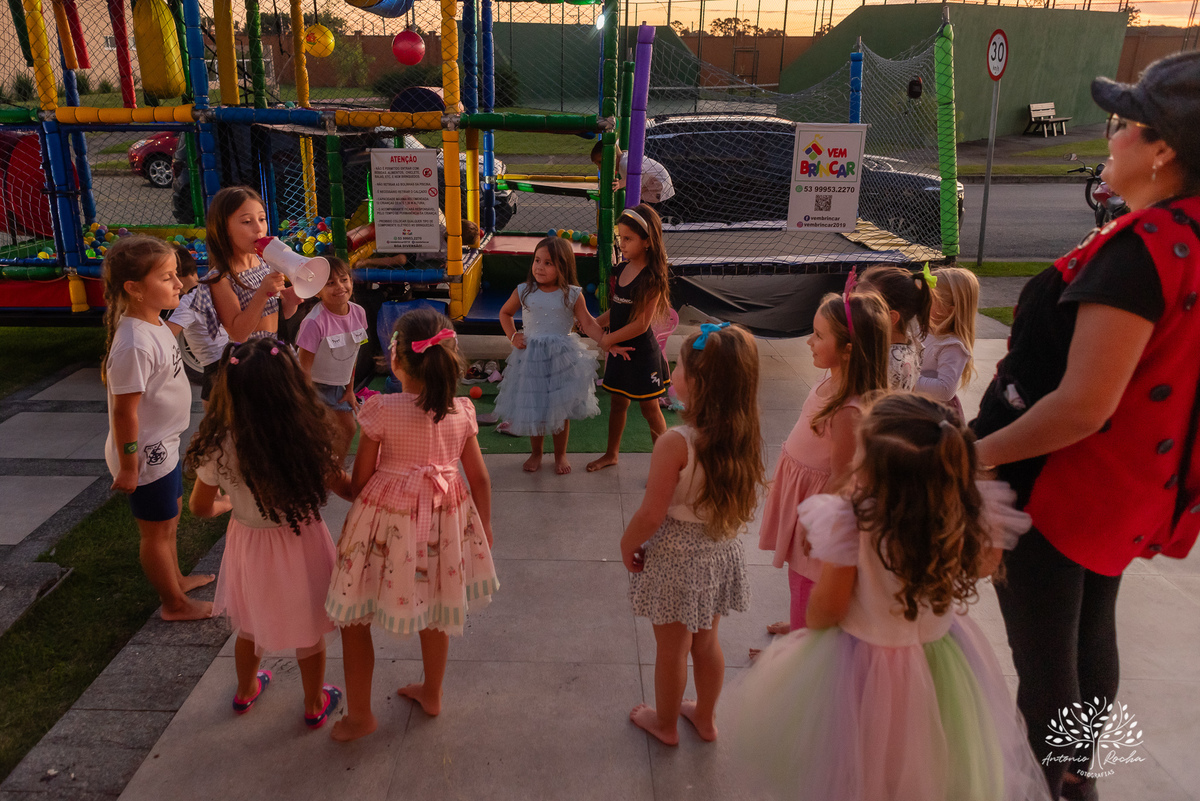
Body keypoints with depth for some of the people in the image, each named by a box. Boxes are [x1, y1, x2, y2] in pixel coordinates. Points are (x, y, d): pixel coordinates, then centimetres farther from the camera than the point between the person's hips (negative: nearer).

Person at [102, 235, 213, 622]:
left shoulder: (153, 324, 0)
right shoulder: (134, 345, -31)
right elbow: (124, 411, -26)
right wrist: (128, 467, -20)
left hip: (164, 446, 9)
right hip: (146, 456, -9)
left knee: (169, 518, 27)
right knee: (157, 531, 10)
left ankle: (174, 577, 49)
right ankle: (175, 604, 28)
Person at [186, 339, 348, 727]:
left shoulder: (219, 449, -23)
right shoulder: (309, 442, -28)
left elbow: (200, 507, -7)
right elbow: (344, 487, -13)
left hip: (249, 544, 2)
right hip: (301, 545, -2)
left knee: (250, 625, 28)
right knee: (309, 632, 20)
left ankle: (246, 691, 54)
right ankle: (315, 705, 41)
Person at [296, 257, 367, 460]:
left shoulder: (358, 312, -9)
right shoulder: (314, 322, -28)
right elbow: (304, 367, -22)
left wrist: (350, 389, 9)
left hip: (337, 385, 7)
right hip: (313, 385, -7)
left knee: (348, 429, 15)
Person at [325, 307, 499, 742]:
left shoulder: (381, 409, -17)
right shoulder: (461, 411, -6)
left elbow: (361, 477, -8)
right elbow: (480, 479, -1)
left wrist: (361, 508, 13)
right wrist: (484, 528, 13)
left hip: (386, 518, -4)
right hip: (443, 520, 5)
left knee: (353, 617, 14)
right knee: (434, 609, 25)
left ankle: (359, 714, 25)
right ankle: (431, 693, 43)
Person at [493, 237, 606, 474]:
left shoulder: (572, 295, -5)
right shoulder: (524, 292, -1)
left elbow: (588, 324, -5)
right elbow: (505, 313, 15)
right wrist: (513, 336, 1)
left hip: (562, 357, -1)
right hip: (531, 356, 1)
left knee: (561, 409, 7)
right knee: (533, 406, 10)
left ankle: (560, 455, 27)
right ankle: (536, 453, 31)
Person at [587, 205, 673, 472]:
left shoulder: (651, 278, -20)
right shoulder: (621, 270, 3)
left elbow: (641, 323, -22)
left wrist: (608, 339, -15)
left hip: (641, 352, -7)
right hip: (618, 349, 7)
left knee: (650, 409, 5)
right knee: (618, 403, 21)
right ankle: (611, 453, 37)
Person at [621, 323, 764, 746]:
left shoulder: (675, 444, -29)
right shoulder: (747, 437, -10)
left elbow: (651, 514, -23)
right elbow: (748, 504, 2)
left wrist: (627, 544, -5)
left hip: (675, 555, -6)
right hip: (721, 552, 6)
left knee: (671, 647, 17)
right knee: (706, 639, 26)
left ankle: (665, 723, 40)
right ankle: (705, 716, 46)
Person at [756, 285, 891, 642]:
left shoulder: (849, 413, -33)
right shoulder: (833, 383, -5)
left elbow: (842, 478, -25)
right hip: (800, 486, 9)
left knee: (805, 577, 12)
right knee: (800, 574, 28)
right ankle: (799, 626, 51)